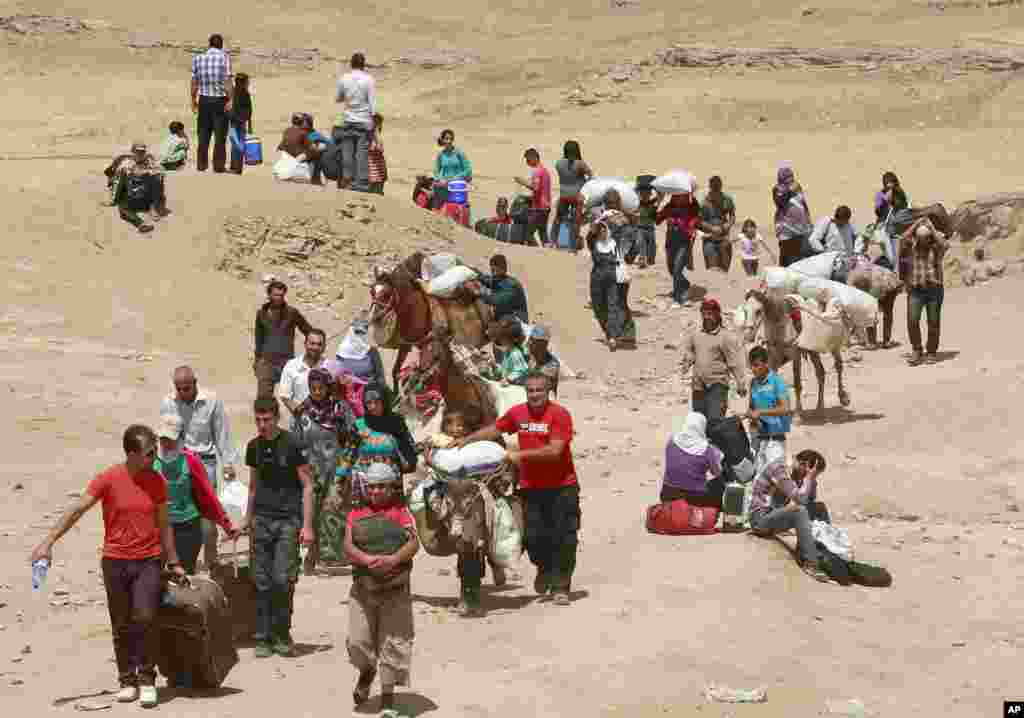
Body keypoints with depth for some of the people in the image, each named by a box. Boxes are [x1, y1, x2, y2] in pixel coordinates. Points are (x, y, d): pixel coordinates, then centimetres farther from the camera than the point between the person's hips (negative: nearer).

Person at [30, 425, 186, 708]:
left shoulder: (157, 482, 2)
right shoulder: (108, 479, -7)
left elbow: (163, 525, 11)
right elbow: (77, 510, -9)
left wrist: (173, 563, 12)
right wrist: (48, 542, -17)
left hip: (149, 561, 1)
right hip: (115, 562, -1)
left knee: (145, 617, -15)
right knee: (122, 626, 6)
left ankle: (147, 680, -5)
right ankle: (127, 681, 18)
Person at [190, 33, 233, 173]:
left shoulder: (198, 58, 4)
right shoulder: (224, 57, -6)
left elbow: (194, 82, 5)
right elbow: (227, 80, -13)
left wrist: (193, 101, 13)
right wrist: (230, 100, -13)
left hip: (204, 100, 3)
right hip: (220, 100, -3)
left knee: (203, 133, 10)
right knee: (220, 135, 2)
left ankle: (201, 165, 10)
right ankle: (218, 165, 1)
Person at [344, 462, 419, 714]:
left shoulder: (401, 512, 1)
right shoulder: (356, 515, 5)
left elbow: (413, 543, -10)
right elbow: (348, 547, -7)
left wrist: (393, 559, -28)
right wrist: (369, 560, -25)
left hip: (395, 591, -1)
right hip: (363, 589, 1)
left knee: (393, 643, 0)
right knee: (357, 641, -2)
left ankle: (387, 698, 12)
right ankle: (367, 672, 32)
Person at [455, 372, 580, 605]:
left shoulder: (560, 414, -13)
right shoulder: (517, 413, 2)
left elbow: (555, 450, -21)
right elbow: (494, 430, 16)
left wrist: (521, 454, -22)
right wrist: (466, 441, 9)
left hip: (562, 487, -4)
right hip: (531, 487, 4)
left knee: (564, 538, -2)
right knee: (533, 537, 6)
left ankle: (560, 587, 10)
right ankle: (545, 569, 37)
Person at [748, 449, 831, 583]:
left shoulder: (794, 472, 7)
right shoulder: (779, 467, -21)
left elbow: (810, 501, 9)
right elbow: (799, 499, -29)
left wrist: (813, 478, -3)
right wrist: (809, 477, -18)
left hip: (773, 517, 9)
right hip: (761, 519, -9)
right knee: (799, 512, -30)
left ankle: (803, 556, -1)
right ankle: (810, 564, -26)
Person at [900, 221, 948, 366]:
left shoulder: (936, 245, 0)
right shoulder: (911, 245, 2)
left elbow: (945, 245, -22)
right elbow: (903, 240, -19)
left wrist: (932, 228, -13)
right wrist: (916, 225, -11)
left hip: (934, 289, 0)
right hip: (915, 290, 0)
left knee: (933, 322, 7)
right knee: (912, 321, -10)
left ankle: (931, 352, 21)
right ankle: (916, 351, 7)